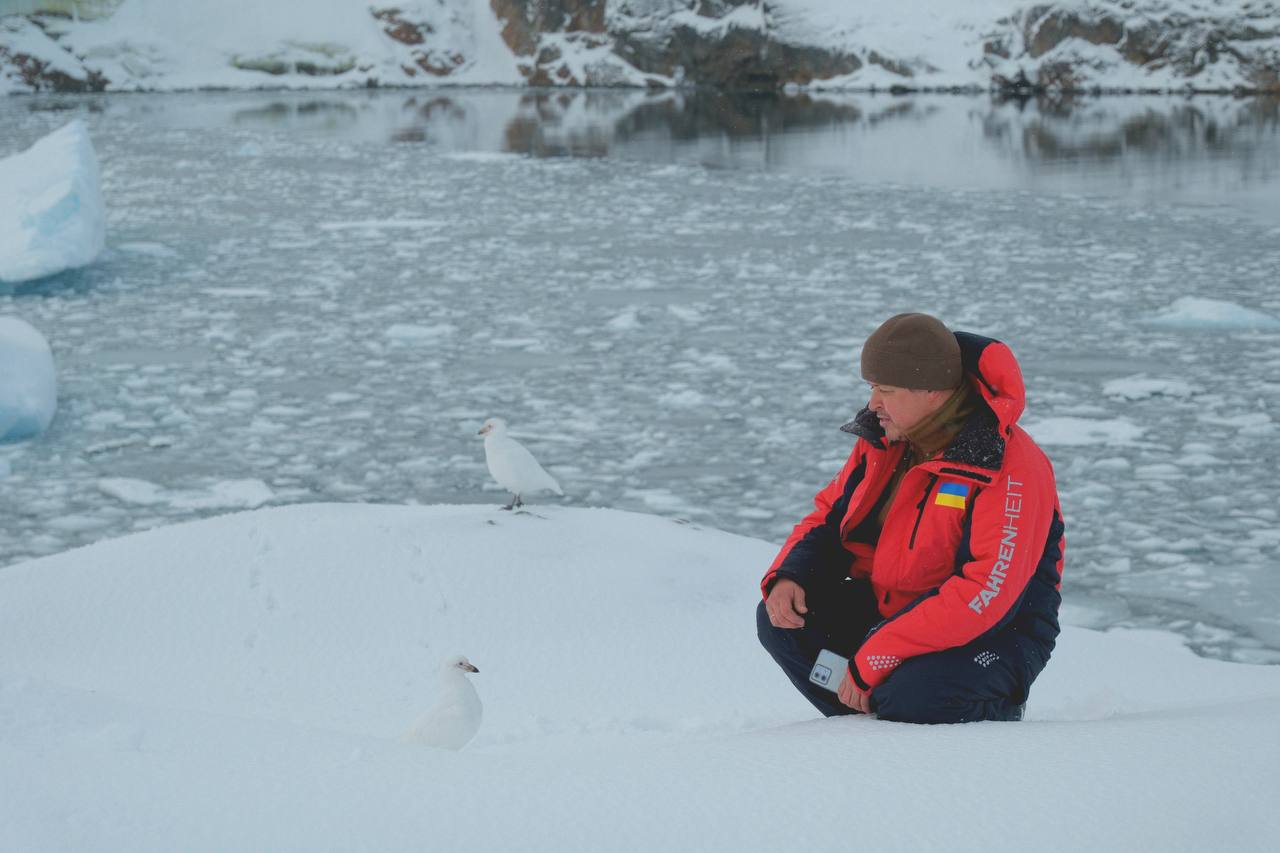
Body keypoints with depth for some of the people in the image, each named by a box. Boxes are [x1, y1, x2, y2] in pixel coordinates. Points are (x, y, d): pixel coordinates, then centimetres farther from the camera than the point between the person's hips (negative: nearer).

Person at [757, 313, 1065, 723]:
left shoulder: (1010, 468, -24)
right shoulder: (885, 438, 0)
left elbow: (985, 594, -32)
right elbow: (830, 513, 13)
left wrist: (873, 662, -32)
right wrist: (786, 576, -11)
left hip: (994, 635, -6)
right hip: (886, 609, 7)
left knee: (915, 699, -35)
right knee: (782, 619, -13)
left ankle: (997, 713, -1)